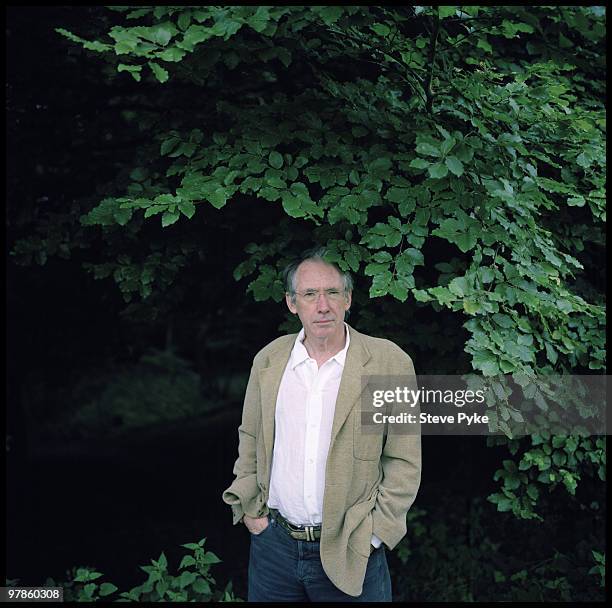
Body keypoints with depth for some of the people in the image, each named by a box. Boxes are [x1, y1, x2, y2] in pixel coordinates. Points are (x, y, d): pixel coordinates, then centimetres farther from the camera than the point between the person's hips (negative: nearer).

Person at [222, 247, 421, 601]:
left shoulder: (389, 363, -8)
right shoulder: (268, 360, 3)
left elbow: (404, 463, -5)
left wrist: (374, 533, -9)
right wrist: (248, 508, 5)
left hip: (350, 552, -3)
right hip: (273, 542, 3)